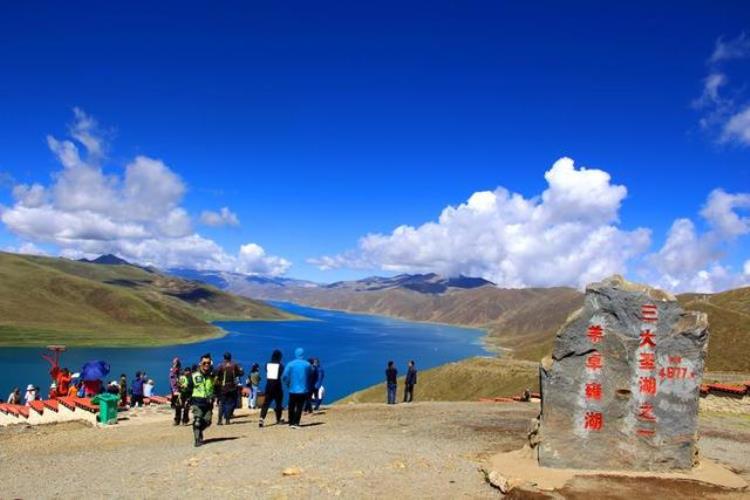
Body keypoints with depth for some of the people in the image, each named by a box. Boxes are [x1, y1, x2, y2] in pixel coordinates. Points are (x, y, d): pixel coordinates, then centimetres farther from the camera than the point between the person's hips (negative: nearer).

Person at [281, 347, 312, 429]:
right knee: (299, 407, 3)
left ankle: (291, 423, 20)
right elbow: (311, 376, 6)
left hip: (293, 389, 0)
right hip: (303, 390, 0)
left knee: (291, 407, 14)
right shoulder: (307, 365, -3)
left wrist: (288, 385, 9)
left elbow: (284, 377, -8)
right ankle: (296, 423, -6)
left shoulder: (290, 364, -6)